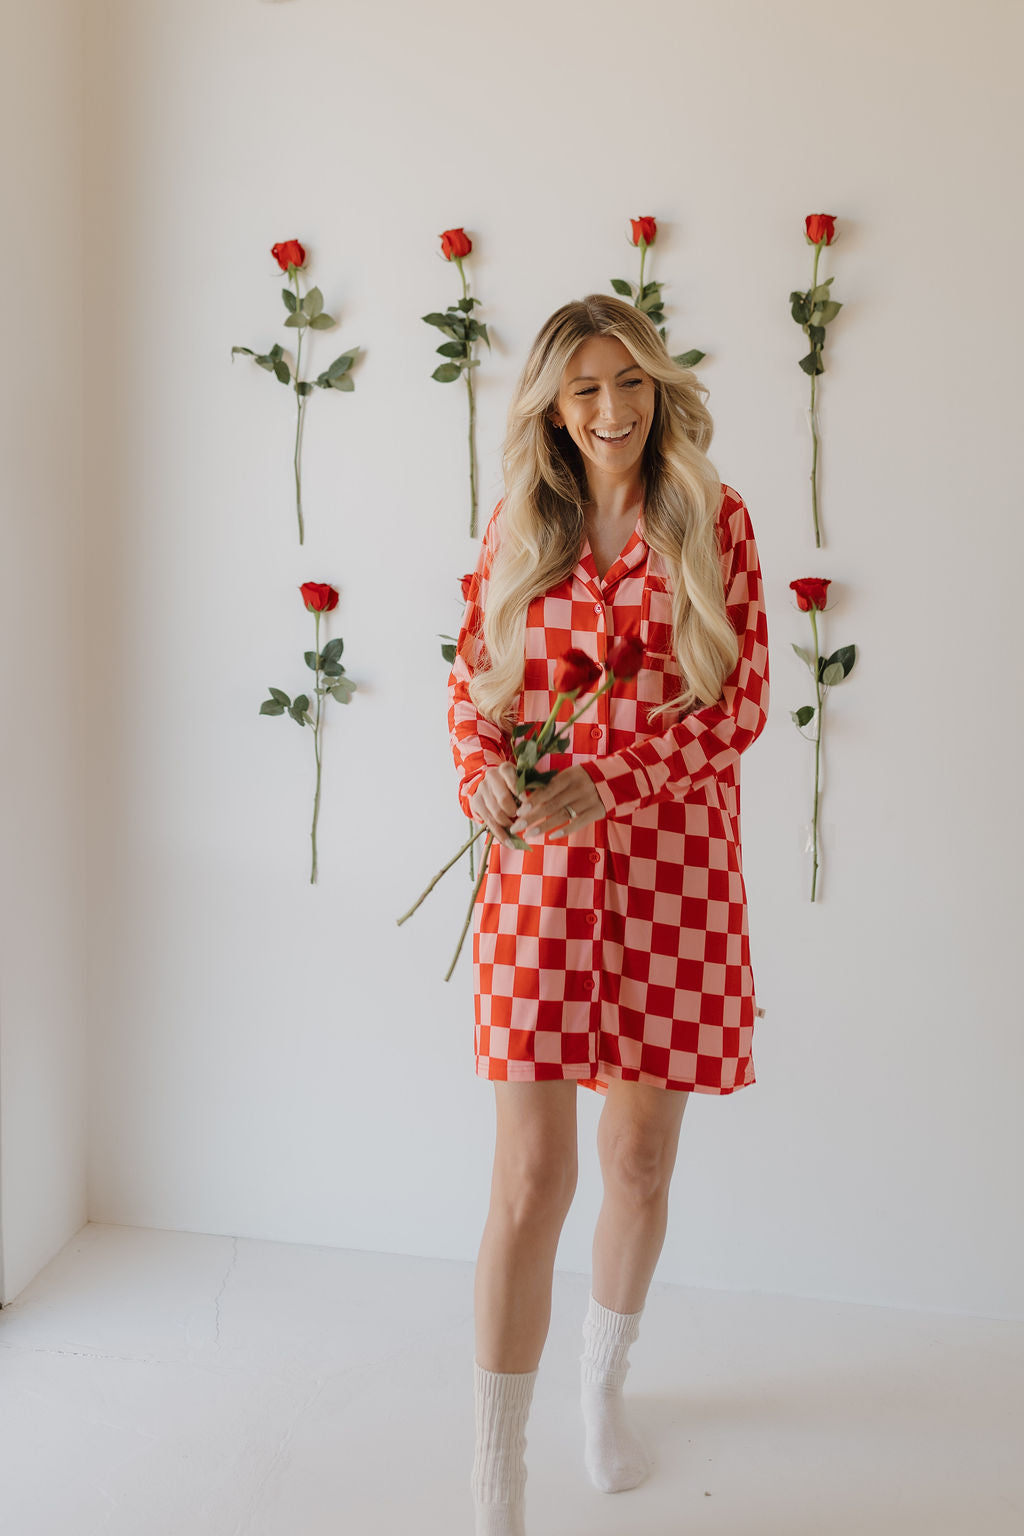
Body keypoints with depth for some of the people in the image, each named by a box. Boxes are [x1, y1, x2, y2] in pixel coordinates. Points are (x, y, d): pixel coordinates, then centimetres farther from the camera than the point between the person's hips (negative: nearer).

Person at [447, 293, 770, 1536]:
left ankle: (605, 1382, 42)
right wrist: (485, 777, -13)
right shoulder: (516, 528, 6)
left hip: (674, 869, 1)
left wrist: (607, 784, -16)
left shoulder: (714, 520, 3)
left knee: (641, 1163, 13)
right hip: (539, 870, -1)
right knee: (530, 1179, -5)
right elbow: (471, 685, 9)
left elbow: (742, 701, -3)